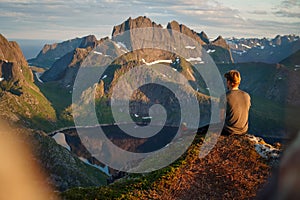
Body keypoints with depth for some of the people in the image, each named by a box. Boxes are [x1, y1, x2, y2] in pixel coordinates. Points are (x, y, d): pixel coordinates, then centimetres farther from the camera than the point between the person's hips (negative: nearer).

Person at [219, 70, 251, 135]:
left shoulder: (224, 97, -19)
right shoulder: (247, 96, -3)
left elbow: (221, 118, -17)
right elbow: (244, 114, 8)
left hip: (229, 132, -5)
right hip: (244, 131, 5)